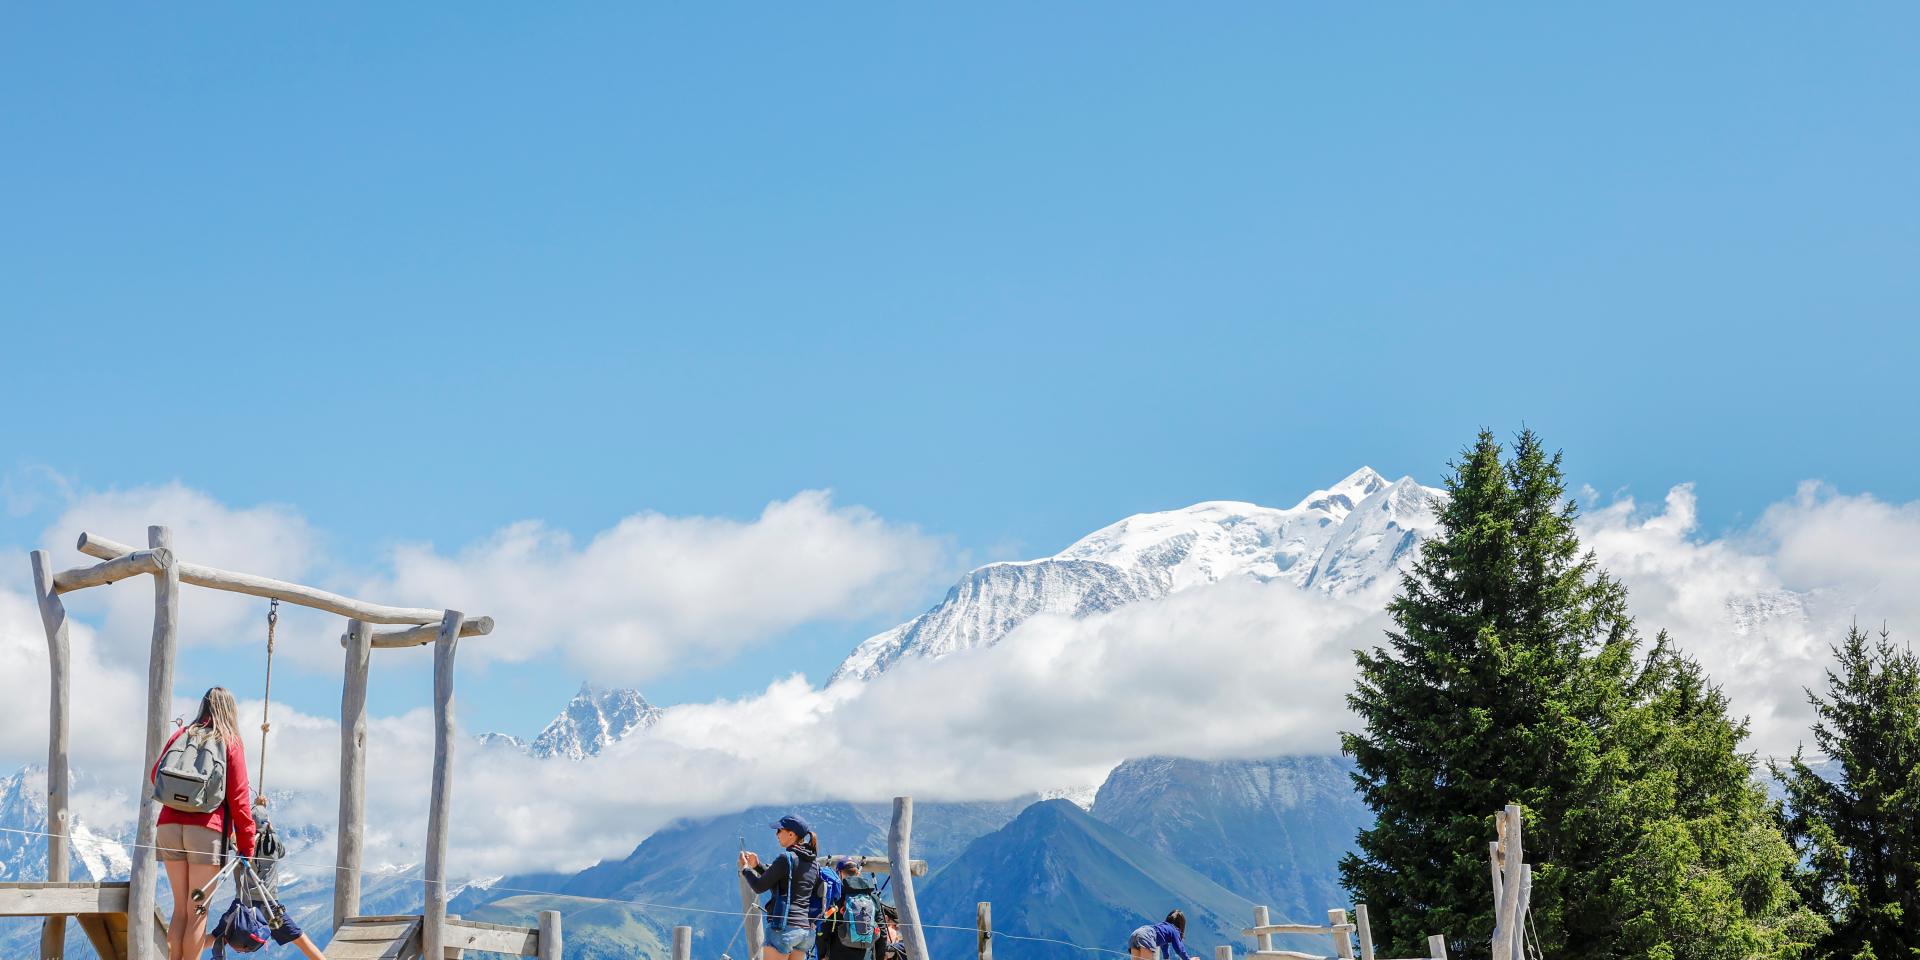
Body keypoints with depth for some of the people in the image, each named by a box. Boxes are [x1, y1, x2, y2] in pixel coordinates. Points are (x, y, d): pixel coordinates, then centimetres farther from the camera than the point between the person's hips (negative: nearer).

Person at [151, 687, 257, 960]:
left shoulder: (181, 735, 12)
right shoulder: (230, 743, 2)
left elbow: (155, 775, 20)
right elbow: (238, 797, -2)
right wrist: (246, 846, 1)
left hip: (169, 827, 4)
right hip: (207, 830, -4)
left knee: (180, 908, 11)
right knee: (196, 912, 0)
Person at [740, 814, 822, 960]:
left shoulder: (786, 858, -11)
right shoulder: (813, 861, 13)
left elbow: (759, 887, -5)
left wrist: (745, 868, 12)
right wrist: (757, 865, 22)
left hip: (784, 926, -8)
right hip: (807, 929, 8)